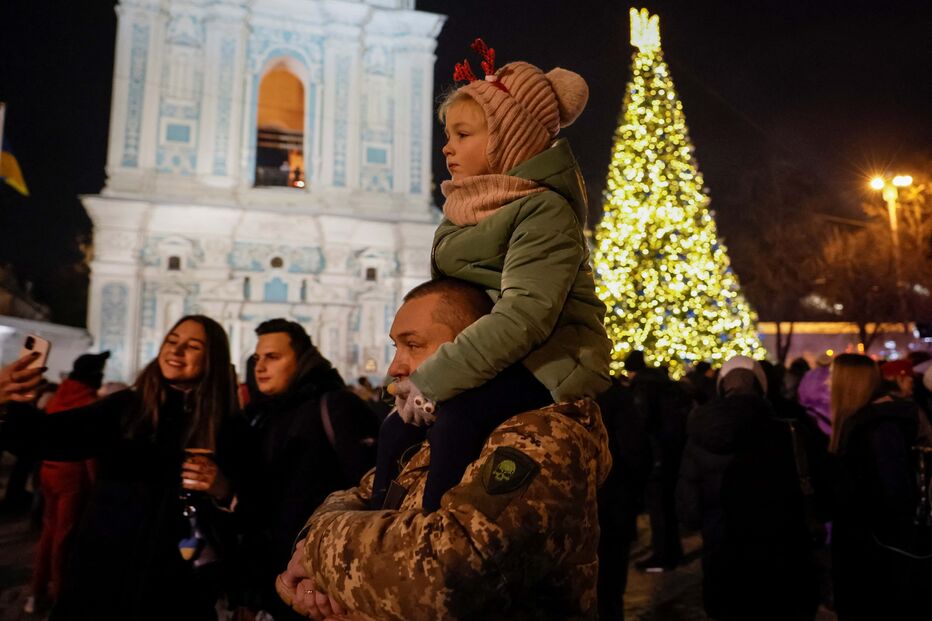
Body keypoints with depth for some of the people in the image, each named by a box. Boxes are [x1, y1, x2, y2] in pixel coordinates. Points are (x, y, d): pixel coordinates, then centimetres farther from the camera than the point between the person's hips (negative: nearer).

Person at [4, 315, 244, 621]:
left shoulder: (224, 426, -4)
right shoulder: (124, 407, -2)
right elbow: (55, 436, -20)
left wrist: (223, 490, -21)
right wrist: (14, 409, -40)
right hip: (106, 567, 1)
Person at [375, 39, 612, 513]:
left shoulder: (545, 209, -14)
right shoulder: (470, 209, 13)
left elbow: (525, 315, -27)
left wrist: (432, 379, -27)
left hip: (548, 362, -8)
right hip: (488, 359, 8)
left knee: (454, 424, -32)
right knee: (396, 427, -4)